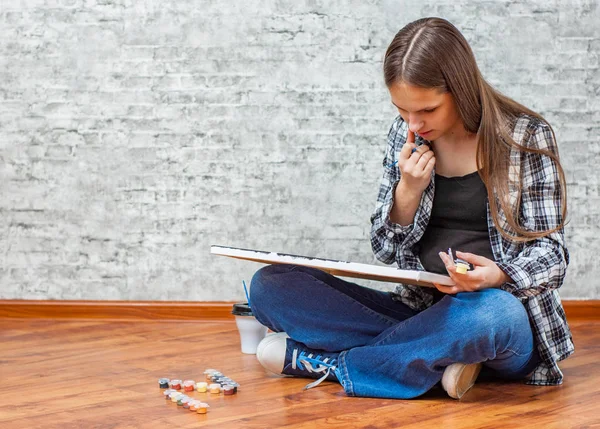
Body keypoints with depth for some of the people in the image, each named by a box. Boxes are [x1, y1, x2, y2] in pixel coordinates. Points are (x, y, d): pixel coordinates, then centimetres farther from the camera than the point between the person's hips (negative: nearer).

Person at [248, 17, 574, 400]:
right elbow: (385, 250, 7)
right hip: (420, 311, 4)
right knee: (269, 285, -12)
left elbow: (552, 257, -7)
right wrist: (409, 190, -12)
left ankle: (319, 361, -21)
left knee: (491, 311, -43)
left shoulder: (526, 137, -6)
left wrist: (497, 275, -29)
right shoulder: (406, 137, 5)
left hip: (509, 324, -4)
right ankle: (433, 356, -22)